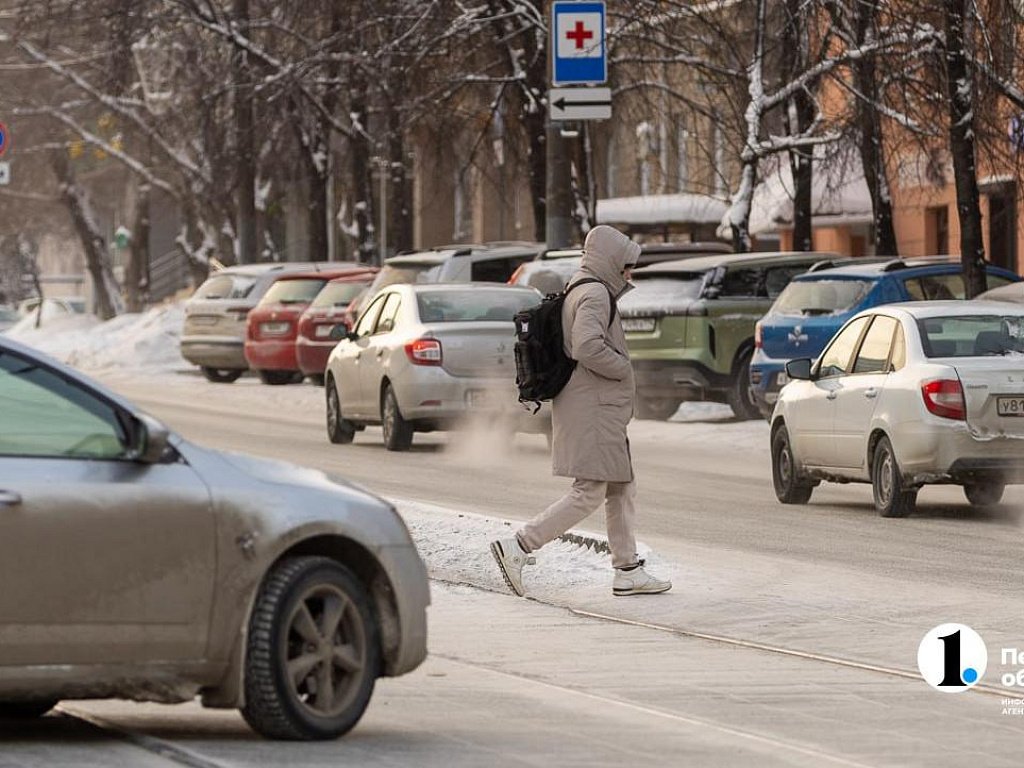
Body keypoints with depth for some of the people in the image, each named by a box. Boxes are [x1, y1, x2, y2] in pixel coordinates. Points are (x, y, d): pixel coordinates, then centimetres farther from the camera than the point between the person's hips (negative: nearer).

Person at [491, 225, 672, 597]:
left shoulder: (577, 290, 17)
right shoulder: (594, 294, -15)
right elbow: (587, 347, -28)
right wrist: (623, 368, -15)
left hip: (599, 409, 11)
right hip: (593, 411, -11)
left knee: (622, 489, 14)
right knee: (589, 493, -11)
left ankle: (627, 570, 16)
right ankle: (517, 546, -13)